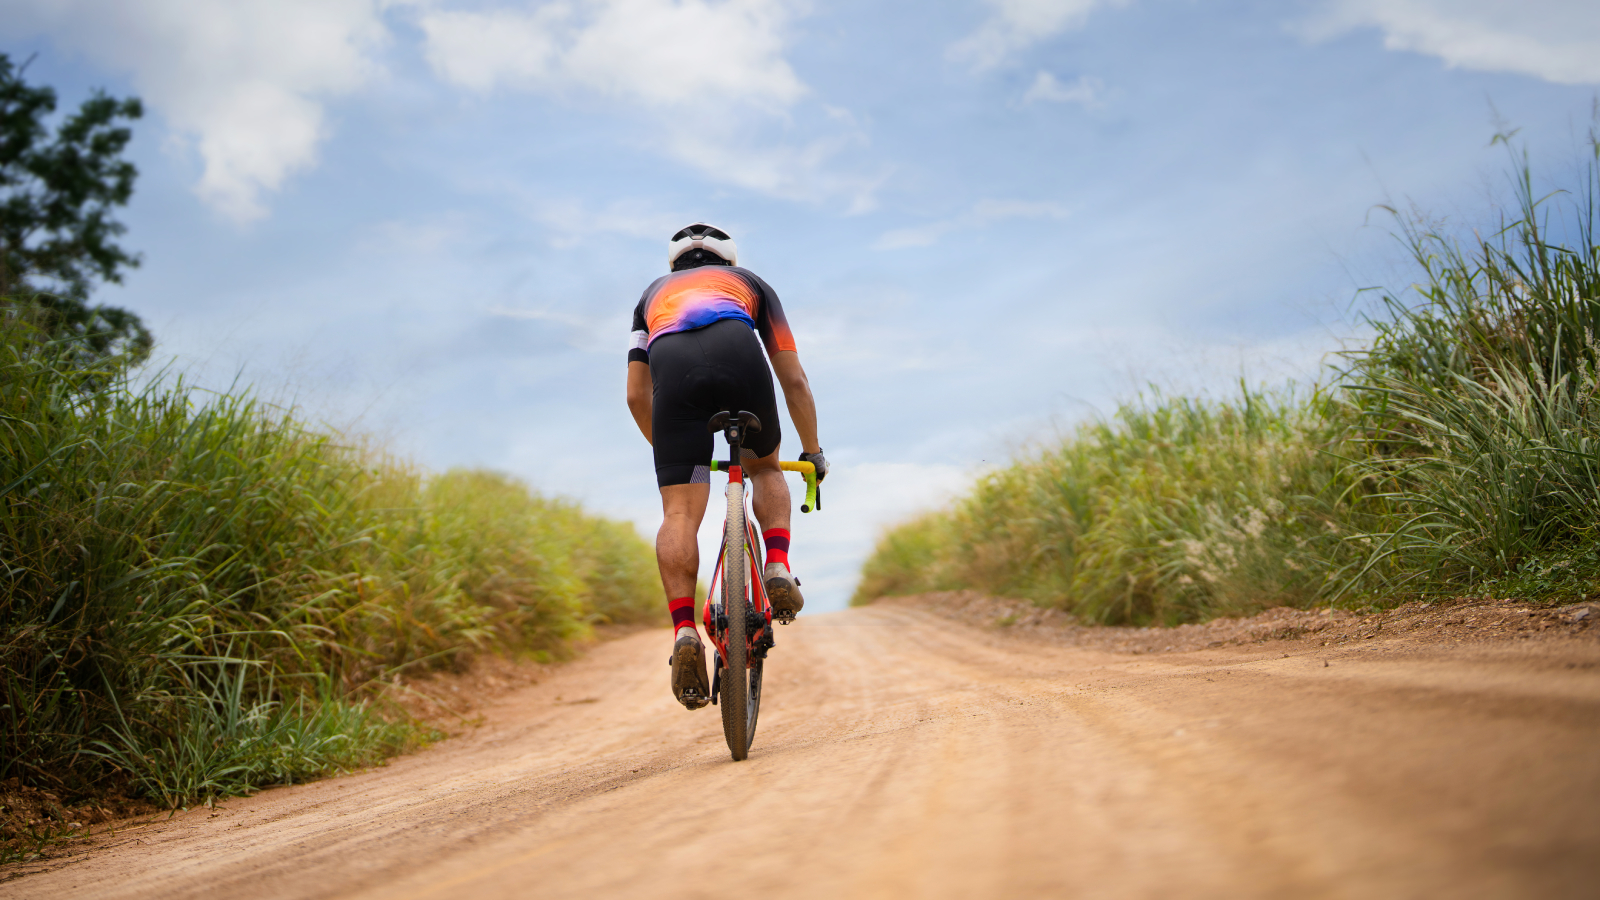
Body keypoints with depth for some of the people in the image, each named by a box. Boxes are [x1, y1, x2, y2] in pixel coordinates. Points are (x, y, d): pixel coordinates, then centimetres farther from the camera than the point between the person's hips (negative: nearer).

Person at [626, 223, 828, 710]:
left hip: (672, 363, 0)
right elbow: (794, 380, 35)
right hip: (738, 351, 0)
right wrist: (812, 451, 45)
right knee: (765, 468, 26)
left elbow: (637, 396, 36)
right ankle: (778, 568, 6)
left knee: (680, 513, -1)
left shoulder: (655, 292, 42)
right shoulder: (751, 283, 40)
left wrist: (668, 453, 50)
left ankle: (684, 631, -17)